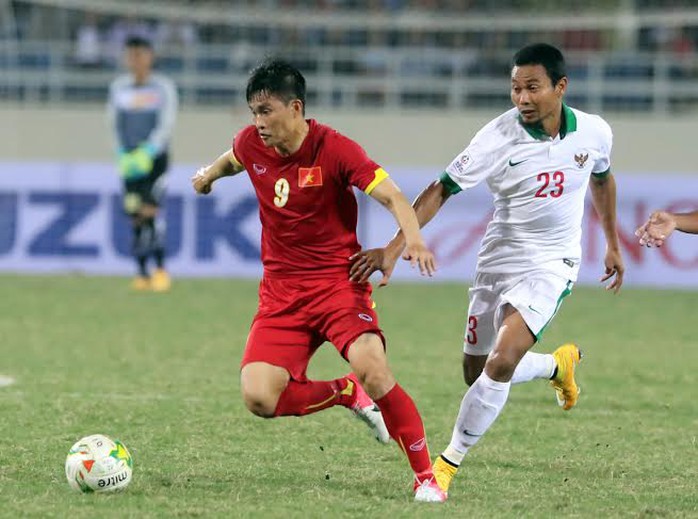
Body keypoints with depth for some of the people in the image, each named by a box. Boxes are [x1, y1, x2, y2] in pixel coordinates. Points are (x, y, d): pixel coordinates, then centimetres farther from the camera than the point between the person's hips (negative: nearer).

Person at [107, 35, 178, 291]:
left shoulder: (163, 88, -4)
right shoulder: (118, 87, 7)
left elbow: (166, 125, -9)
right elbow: (116, 124, 10)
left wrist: (146, 153, -19)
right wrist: (123, 156, -3)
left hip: (155, 158, -4)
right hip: (130, 161, 4)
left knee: (150, 211, -16)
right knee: (136, 217, 1)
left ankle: (161, 270, -7)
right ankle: (142, 274, 5)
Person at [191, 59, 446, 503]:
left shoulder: (335, 149, -15)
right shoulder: (252, 144, 0)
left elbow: (393, 198, -18)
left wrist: (413, 238, -37)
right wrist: (209, 175, 43)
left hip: (339, 279, -4)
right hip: (282, 290, 5)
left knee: (371, 369, -29)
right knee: (258, 398, -15)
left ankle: (426, 476, -12)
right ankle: (347, 394, 14)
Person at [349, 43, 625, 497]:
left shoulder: (594, 133, -9)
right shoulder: (500, 137, -18)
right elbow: (442, 190, -17)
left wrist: (613, 244, 23)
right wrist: (395, 247, -26)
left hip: (552, 264, -1)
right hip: (499, 261, 1)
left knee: (501, 361, -21)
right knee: (477, 373, 10)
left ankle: (451, 461, -6)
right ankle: (559, 364, 40)